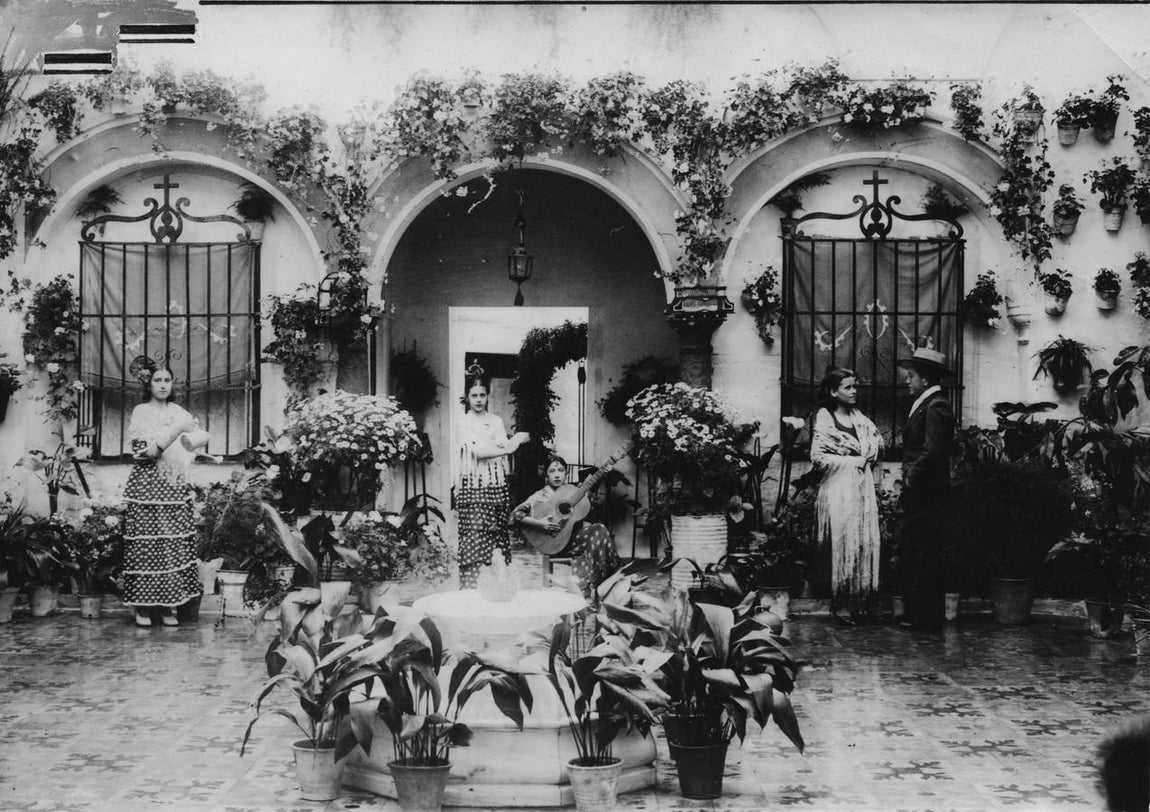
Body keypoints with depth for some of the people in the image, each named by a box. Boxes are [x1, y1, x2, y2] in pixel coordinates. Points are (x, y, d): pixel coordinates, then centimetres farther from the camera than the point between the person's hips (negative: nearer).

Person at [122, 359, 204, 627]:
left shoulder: (179, 413, 14)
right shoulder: (140, 412, 2)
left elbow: (199, 437, 2)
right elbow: (143, 449, -11)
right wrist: (175, 431, -14)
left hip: (175, 487, 4)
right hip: (147, 485, -4)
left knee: (175, 544, -2)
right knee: (145, 544, -6)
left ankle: (168, 606, 2)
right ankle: (142, 607, -1)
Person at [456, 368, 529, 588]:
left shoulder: (496, 421, 15)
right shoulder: (463, 423, 1)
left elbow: (504, 449, 3)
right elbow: (477, 451, -13)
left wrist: (514, 442, -19)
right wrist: (507, 448, -22)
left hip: (497, 485, 4)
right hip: (473, 486, -4)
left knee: (498, 535, 1)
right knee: (475, 536, -11)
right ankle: (472, 587, -12)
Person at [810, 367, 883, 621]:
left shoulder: (858, 418, 13)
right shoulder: (824, 419, -5)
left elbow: (876, 437, 26)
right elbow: (818, 456, -13)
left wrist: (869, 455, 4)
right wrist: (854, 461, -11)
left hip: (863, 488, 6)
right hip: (838, 488, -6)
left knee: (865, 542, 3)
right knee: (842, 544, -4)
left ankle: (859, 601, 8)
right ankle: (840, 603, 1)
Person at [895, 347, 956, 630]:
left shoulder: (936, 406, -14)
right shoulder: (924, 405, 17)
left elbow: (932, 451, -23)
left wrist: (912, 478, -14)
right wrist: (908, 482, 12)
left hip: (926, 494, -10)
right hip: (917, 494, 10)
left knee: (925, 556, -6)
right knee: (911, 554, 13)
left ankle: (927, 617, -2)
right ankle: (915, 615, 17)